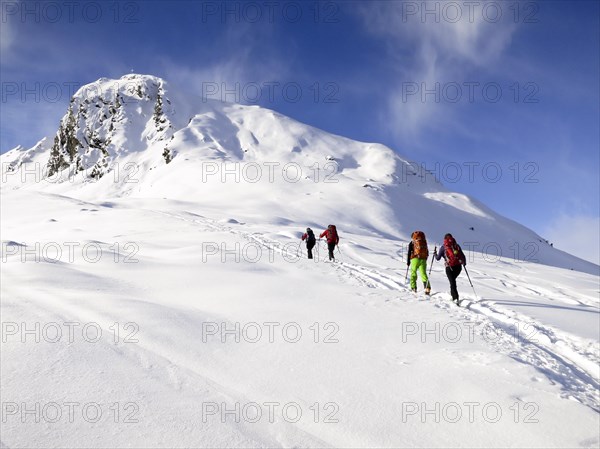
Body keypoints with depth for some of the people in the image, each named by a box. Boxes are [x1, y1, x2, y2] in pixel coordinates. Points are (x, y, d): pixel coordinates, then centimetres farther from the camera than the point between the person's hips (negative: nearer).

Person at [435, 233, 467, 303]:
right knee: (453, 280, 25)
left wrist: (435, 253, 28)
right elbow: (463, 256, 10)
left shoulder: (443, 247, 4)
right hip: (458, 267, 4)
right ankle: (452, 294, 32)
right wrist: (464, 262, 29)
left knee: (452, 282, -5)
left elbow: (438, 258, 7)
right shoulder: (457, 245, 10)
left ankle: (456, 298, -17)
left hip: (449, 267, -4)